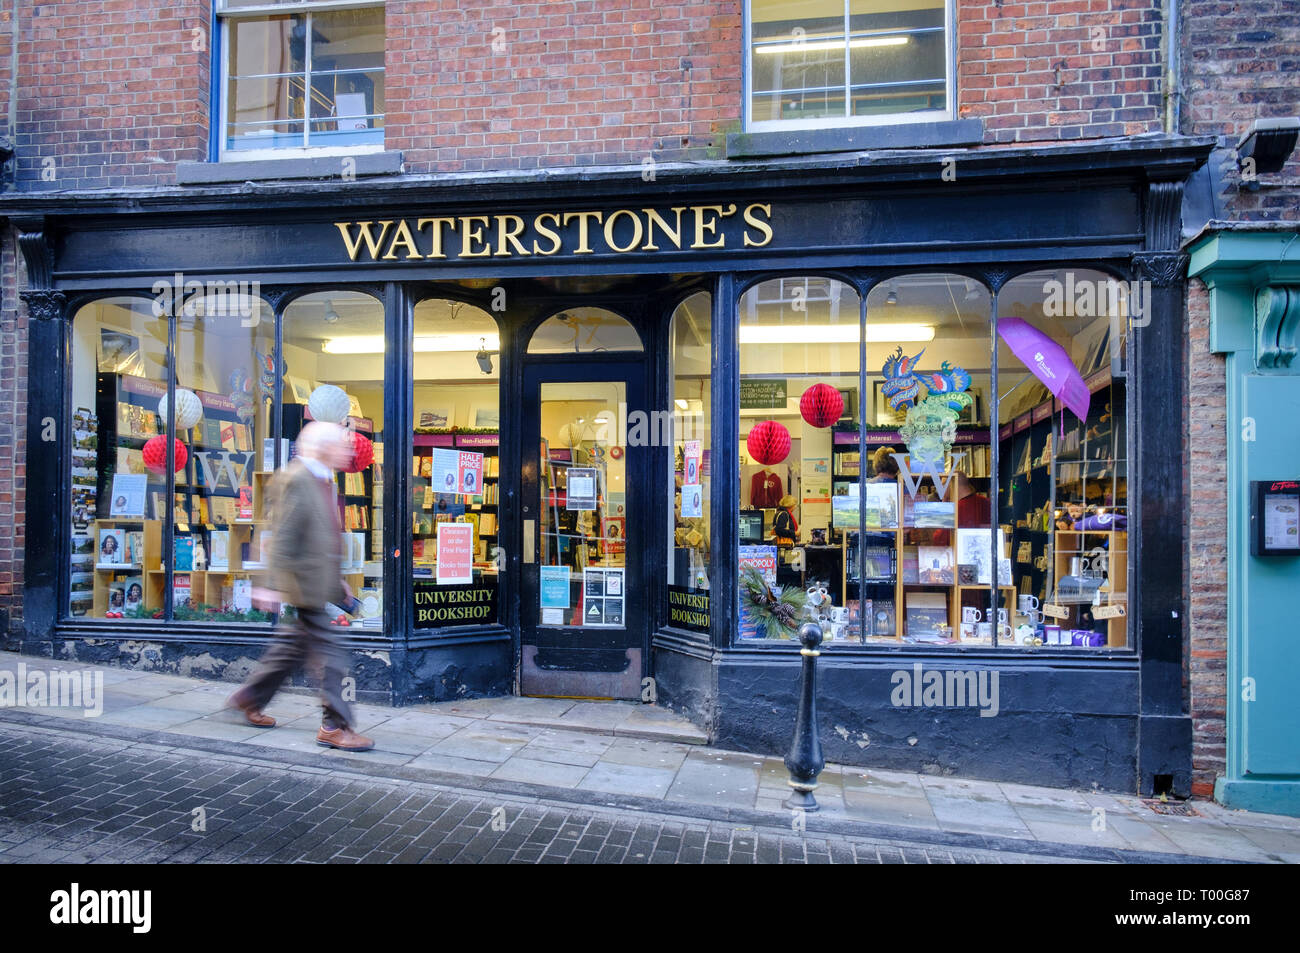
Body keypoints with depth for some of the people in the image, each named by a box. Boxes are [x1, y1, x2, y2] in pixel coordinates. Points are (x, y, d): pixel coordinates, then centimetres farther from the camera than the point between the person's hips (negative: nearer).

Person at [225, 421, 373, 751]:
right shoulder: (295, 480, -15)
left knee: (293, 646, 21)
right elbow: (282, 538, -19)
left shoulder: (325, 482, 14)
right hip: (304, 584, -10)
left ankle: (249, 697, 37)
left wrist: (338, 581, 21)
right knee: (328, 655, -5)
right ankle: (335, 725, 4)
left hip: (320, 583, 10)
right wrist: (276, 585, -22)